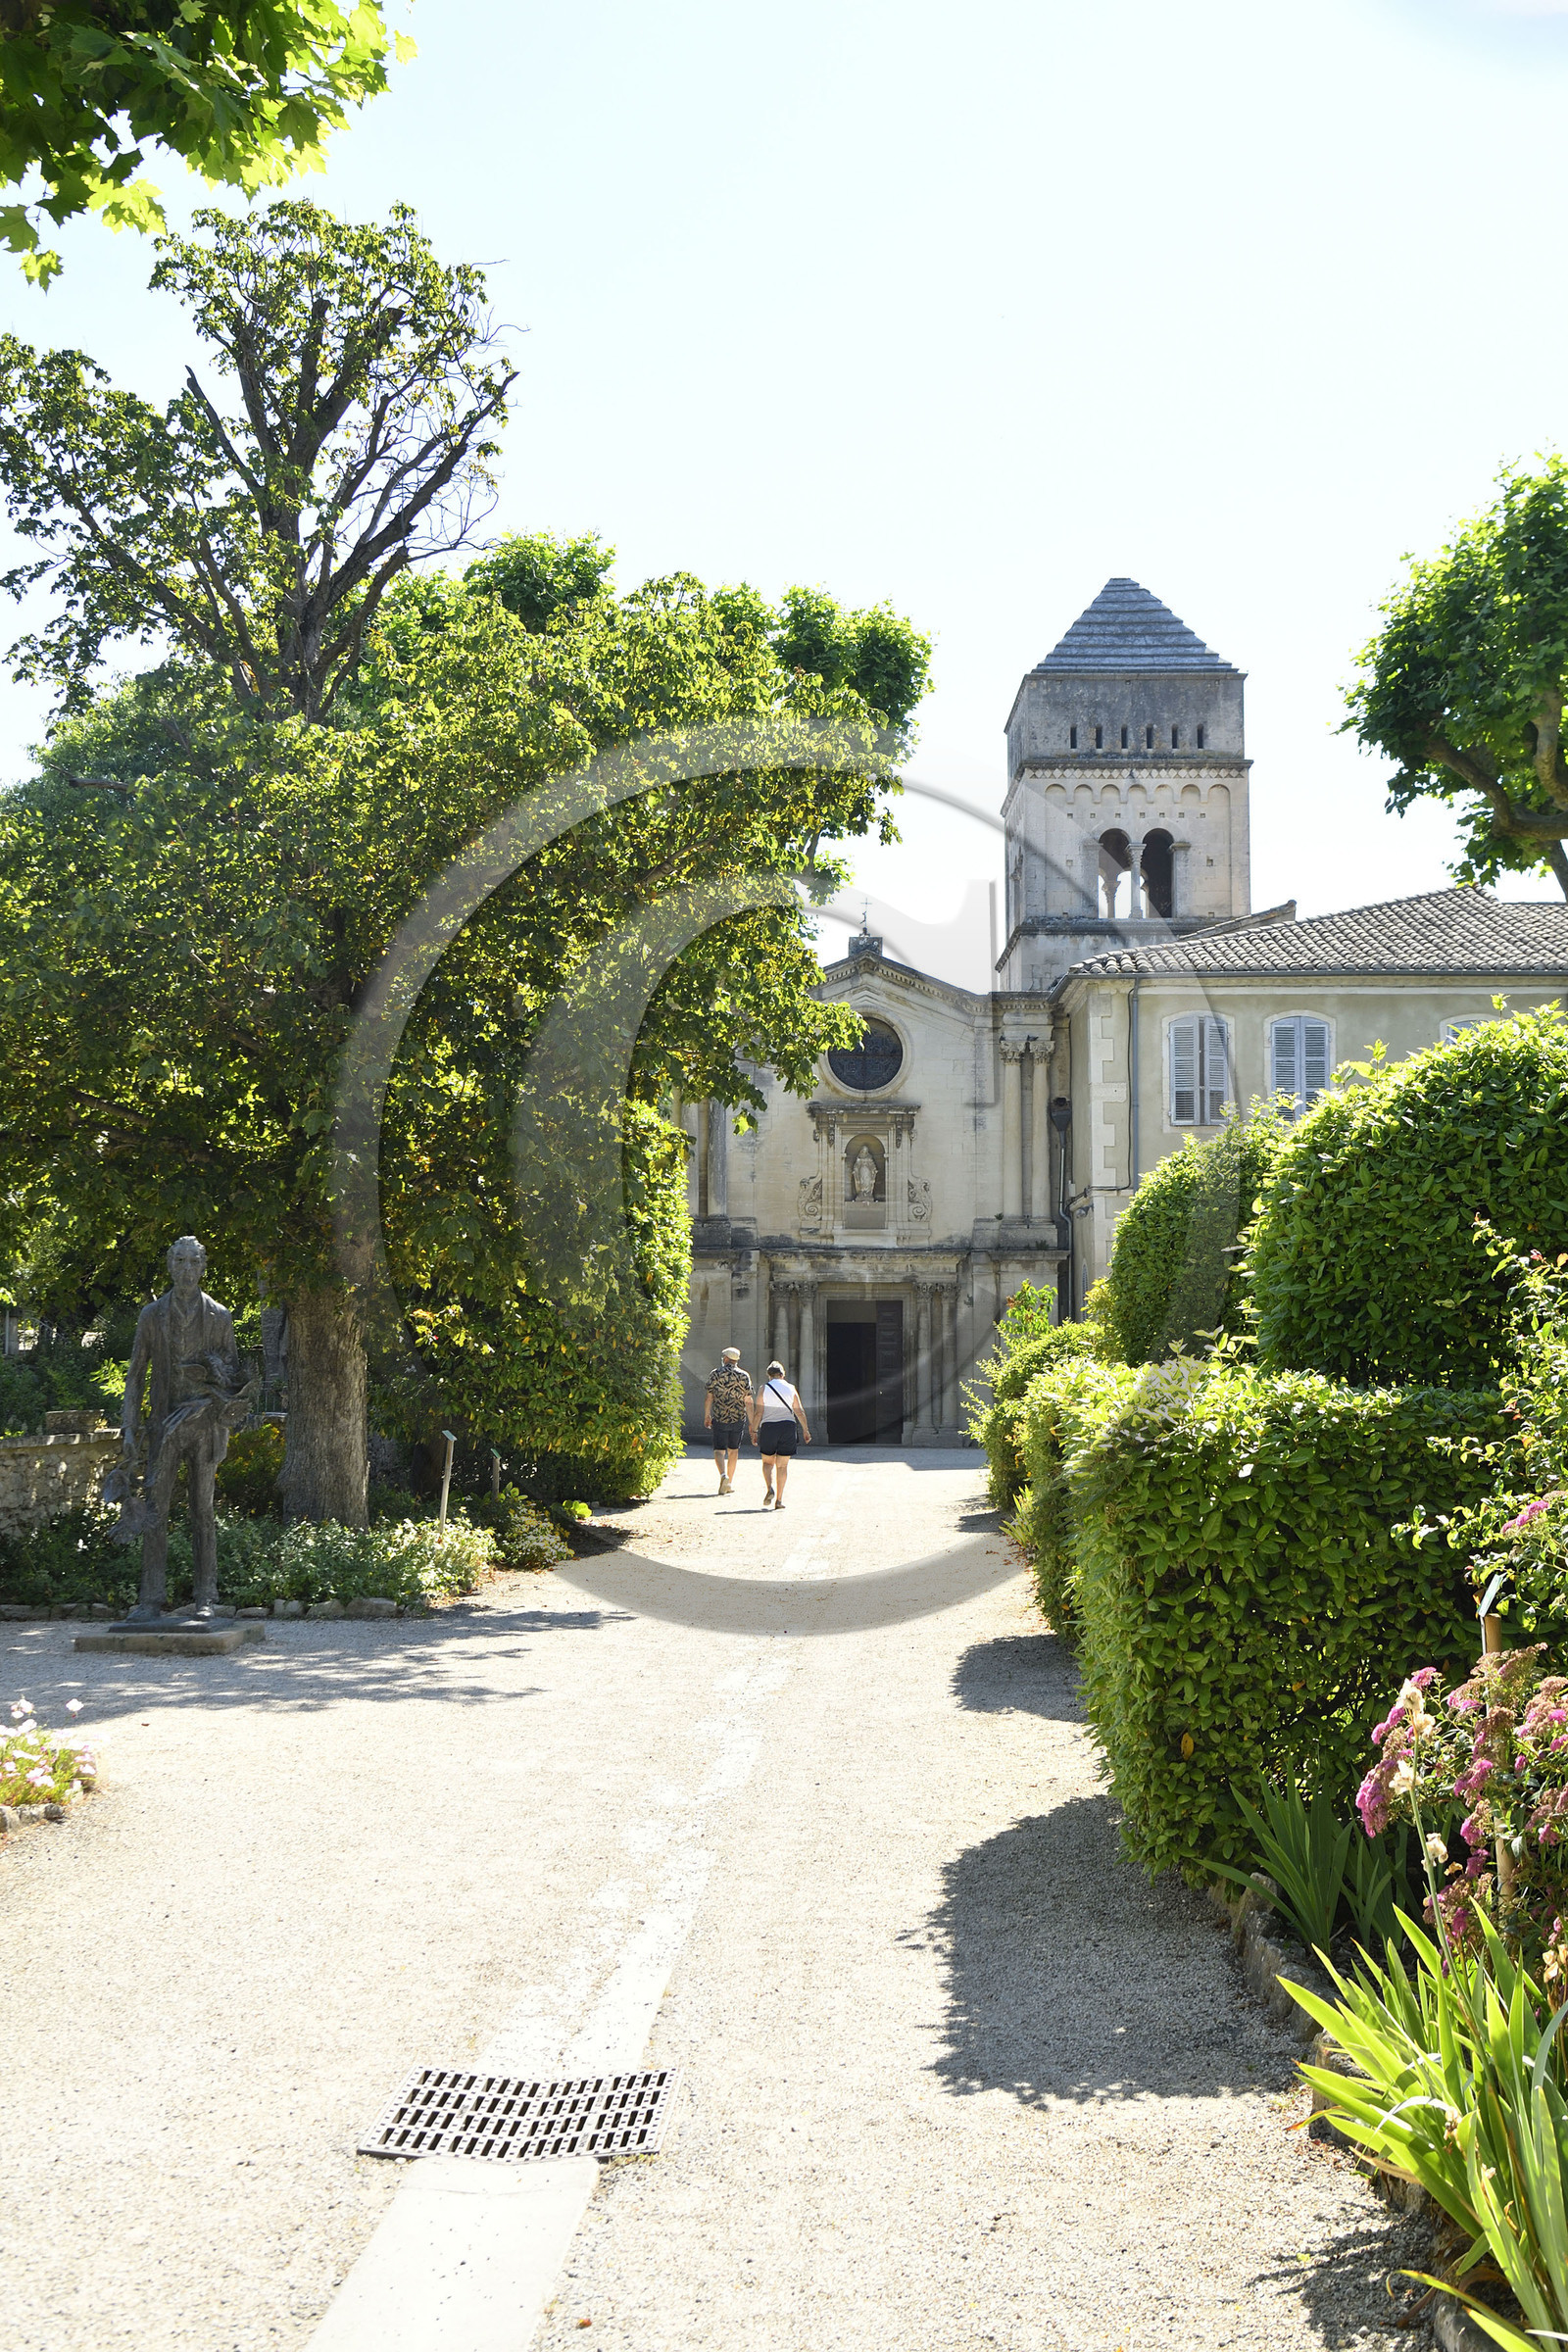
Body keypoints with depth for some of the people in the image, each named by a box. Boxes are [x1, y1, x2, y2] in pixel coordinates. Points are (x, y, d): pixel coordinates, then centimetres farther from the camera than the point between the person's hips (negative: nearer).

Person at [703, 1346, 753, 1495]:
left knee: (719, 1450, 2)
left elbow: (708, 1397, -1)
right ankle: (730, 1484, 19)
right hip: (738, 1419, 1)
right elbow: (748, 1402, -2)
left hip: (720, 1419, -1)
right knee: (734, 1450, 14)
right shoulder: (744, 1376, 0)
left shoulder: (715, 1374, -2)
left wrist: (706, 1416, 12)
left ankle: (723, 1475, -25)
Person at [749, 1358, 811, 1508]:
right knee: (782, 1465, 7)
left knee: (768, 1462, 14)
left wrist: (754, 1430, 1)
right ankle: (779, 1500, 5)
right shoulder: (791, 1389, 5)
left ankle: (769, 1488, -12)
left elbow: (758, 1412, -5)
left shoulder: (764, 1388, 0)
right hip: (788, 1426, 1)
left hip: (768, 1427, -1)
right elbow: (799, 1412, 5)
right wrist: (805, 1430, 12)